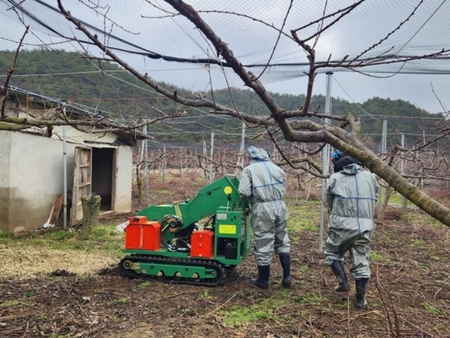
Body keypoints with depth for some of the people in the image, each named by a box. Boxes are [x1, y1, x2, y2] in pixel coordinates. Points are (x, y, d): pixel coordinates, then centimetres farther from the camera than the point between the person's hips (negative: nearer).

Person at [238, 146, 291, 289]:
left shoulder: (249, 169, -1)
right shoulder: (277, 168, 13)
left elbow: (244, 192, -10)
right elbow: (283, 190, 11)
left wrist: (249, 200, 10)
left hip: (263, 209, -5)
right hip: (280, 206, 5)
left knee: (263, 244, 5)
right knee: (282, 241, 19)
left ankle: (263, 281, 19)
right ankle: (286, 276, 21)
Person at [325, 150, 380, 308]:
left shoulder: (335, 178, -2)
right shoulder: (369, 176, 8)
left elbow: (330, 203, 6)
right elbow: (375, 197, 15)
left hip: (342, 225, -3)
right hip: (365, 226, 3)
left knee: (332, 253, 20)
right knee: (361, 262, 11)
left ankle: (343, 282, 8)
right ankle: (360, 299, 18)